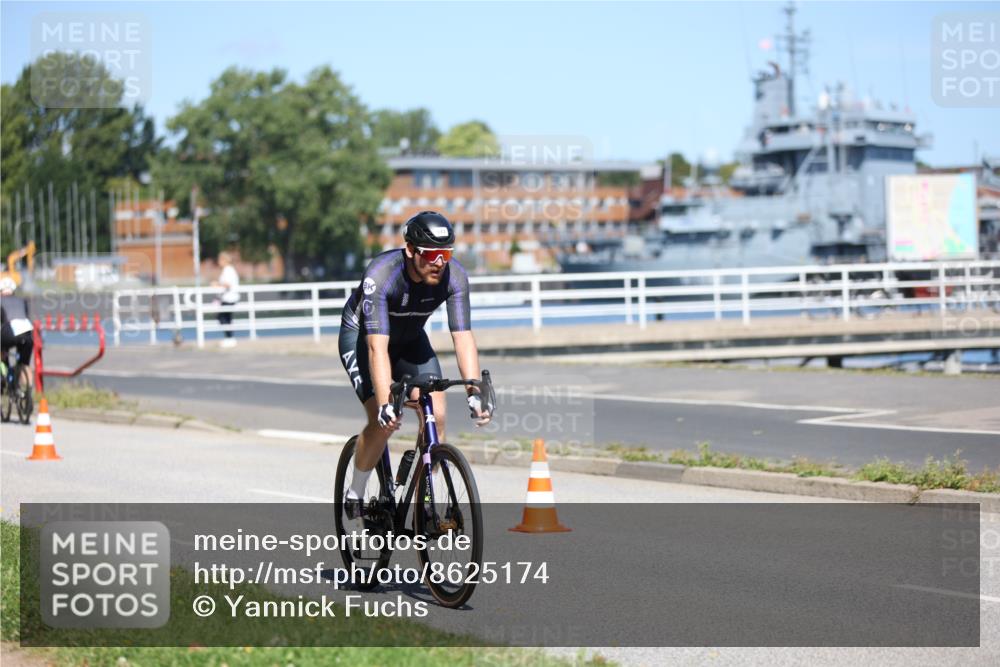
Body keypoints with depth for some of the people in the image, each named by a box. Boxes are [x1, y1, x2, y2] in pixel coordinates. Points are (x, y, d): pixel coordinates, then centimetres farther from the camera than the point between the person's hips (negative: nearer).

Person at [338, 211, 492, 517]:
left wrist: (475, 391, -41)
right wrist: (385, 404, -51)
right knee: (383, 422, -21)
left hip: (410, 339, 4)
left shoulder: (454, 275, -26)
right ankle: (354, 496, 3)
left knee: (436, 416, -15)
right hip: (361, 336, -4)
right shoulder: (381, 274, -37)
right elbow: (377, 348, -42)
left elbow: (463, 337, -28)